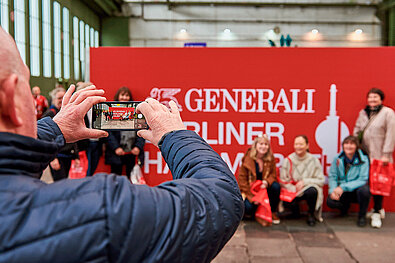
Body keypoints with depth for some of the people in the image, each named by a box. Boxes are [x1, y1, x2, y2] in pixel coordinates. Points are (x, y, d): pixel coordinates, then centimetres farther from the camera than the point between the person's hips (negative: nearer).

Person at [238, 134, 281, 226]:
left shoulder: (271, 158, -3)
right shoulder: (247, 159, -11)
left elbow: (273, 174, 2)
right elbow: (242, 178, -9)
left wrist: (266, 182, -24)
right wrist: (251, 195, -18)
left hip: (264, 186, 3)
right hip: (250, 189, -3)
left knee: (276, 187, -29)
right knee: (248, 207, -28)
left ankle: (273, 212, -7)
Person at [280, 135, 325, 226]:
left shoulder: (314, 160, -3)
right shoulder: (288, 160, -2)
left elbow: (321, 180, -4)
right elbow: (283, 181, -1)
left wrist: (304, 181, -17)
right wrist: (294, 189, -17)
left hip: (309, 188, 0)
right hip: (292, 190, 0)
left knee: (312, 191, -37)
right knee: (287, 202, -33)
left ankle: (311, 214, -4)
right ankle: (295, 209, 8)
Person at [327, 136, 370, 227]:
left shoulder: (363, 159, -13)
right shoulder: (338, 159, -3)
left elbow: (363, 180, -18)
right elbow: (332, 176, -2)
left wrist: (343, 187, -27)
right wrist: (332, 190, -21)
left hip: (356, 190, -3)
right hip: (342, 192, 3)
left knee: (364, 190, -36)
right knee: (330, 201, -24)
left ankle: (362, 216, -7)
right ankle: (345, 206, 16)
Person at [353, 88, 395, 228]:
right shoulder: (363, 113, 14)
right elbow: (356, 131, 18)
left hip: (379, 156, -5)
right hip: (365, 155, 5)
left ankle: (377, 213, 4)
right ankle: (379, 208, 22)